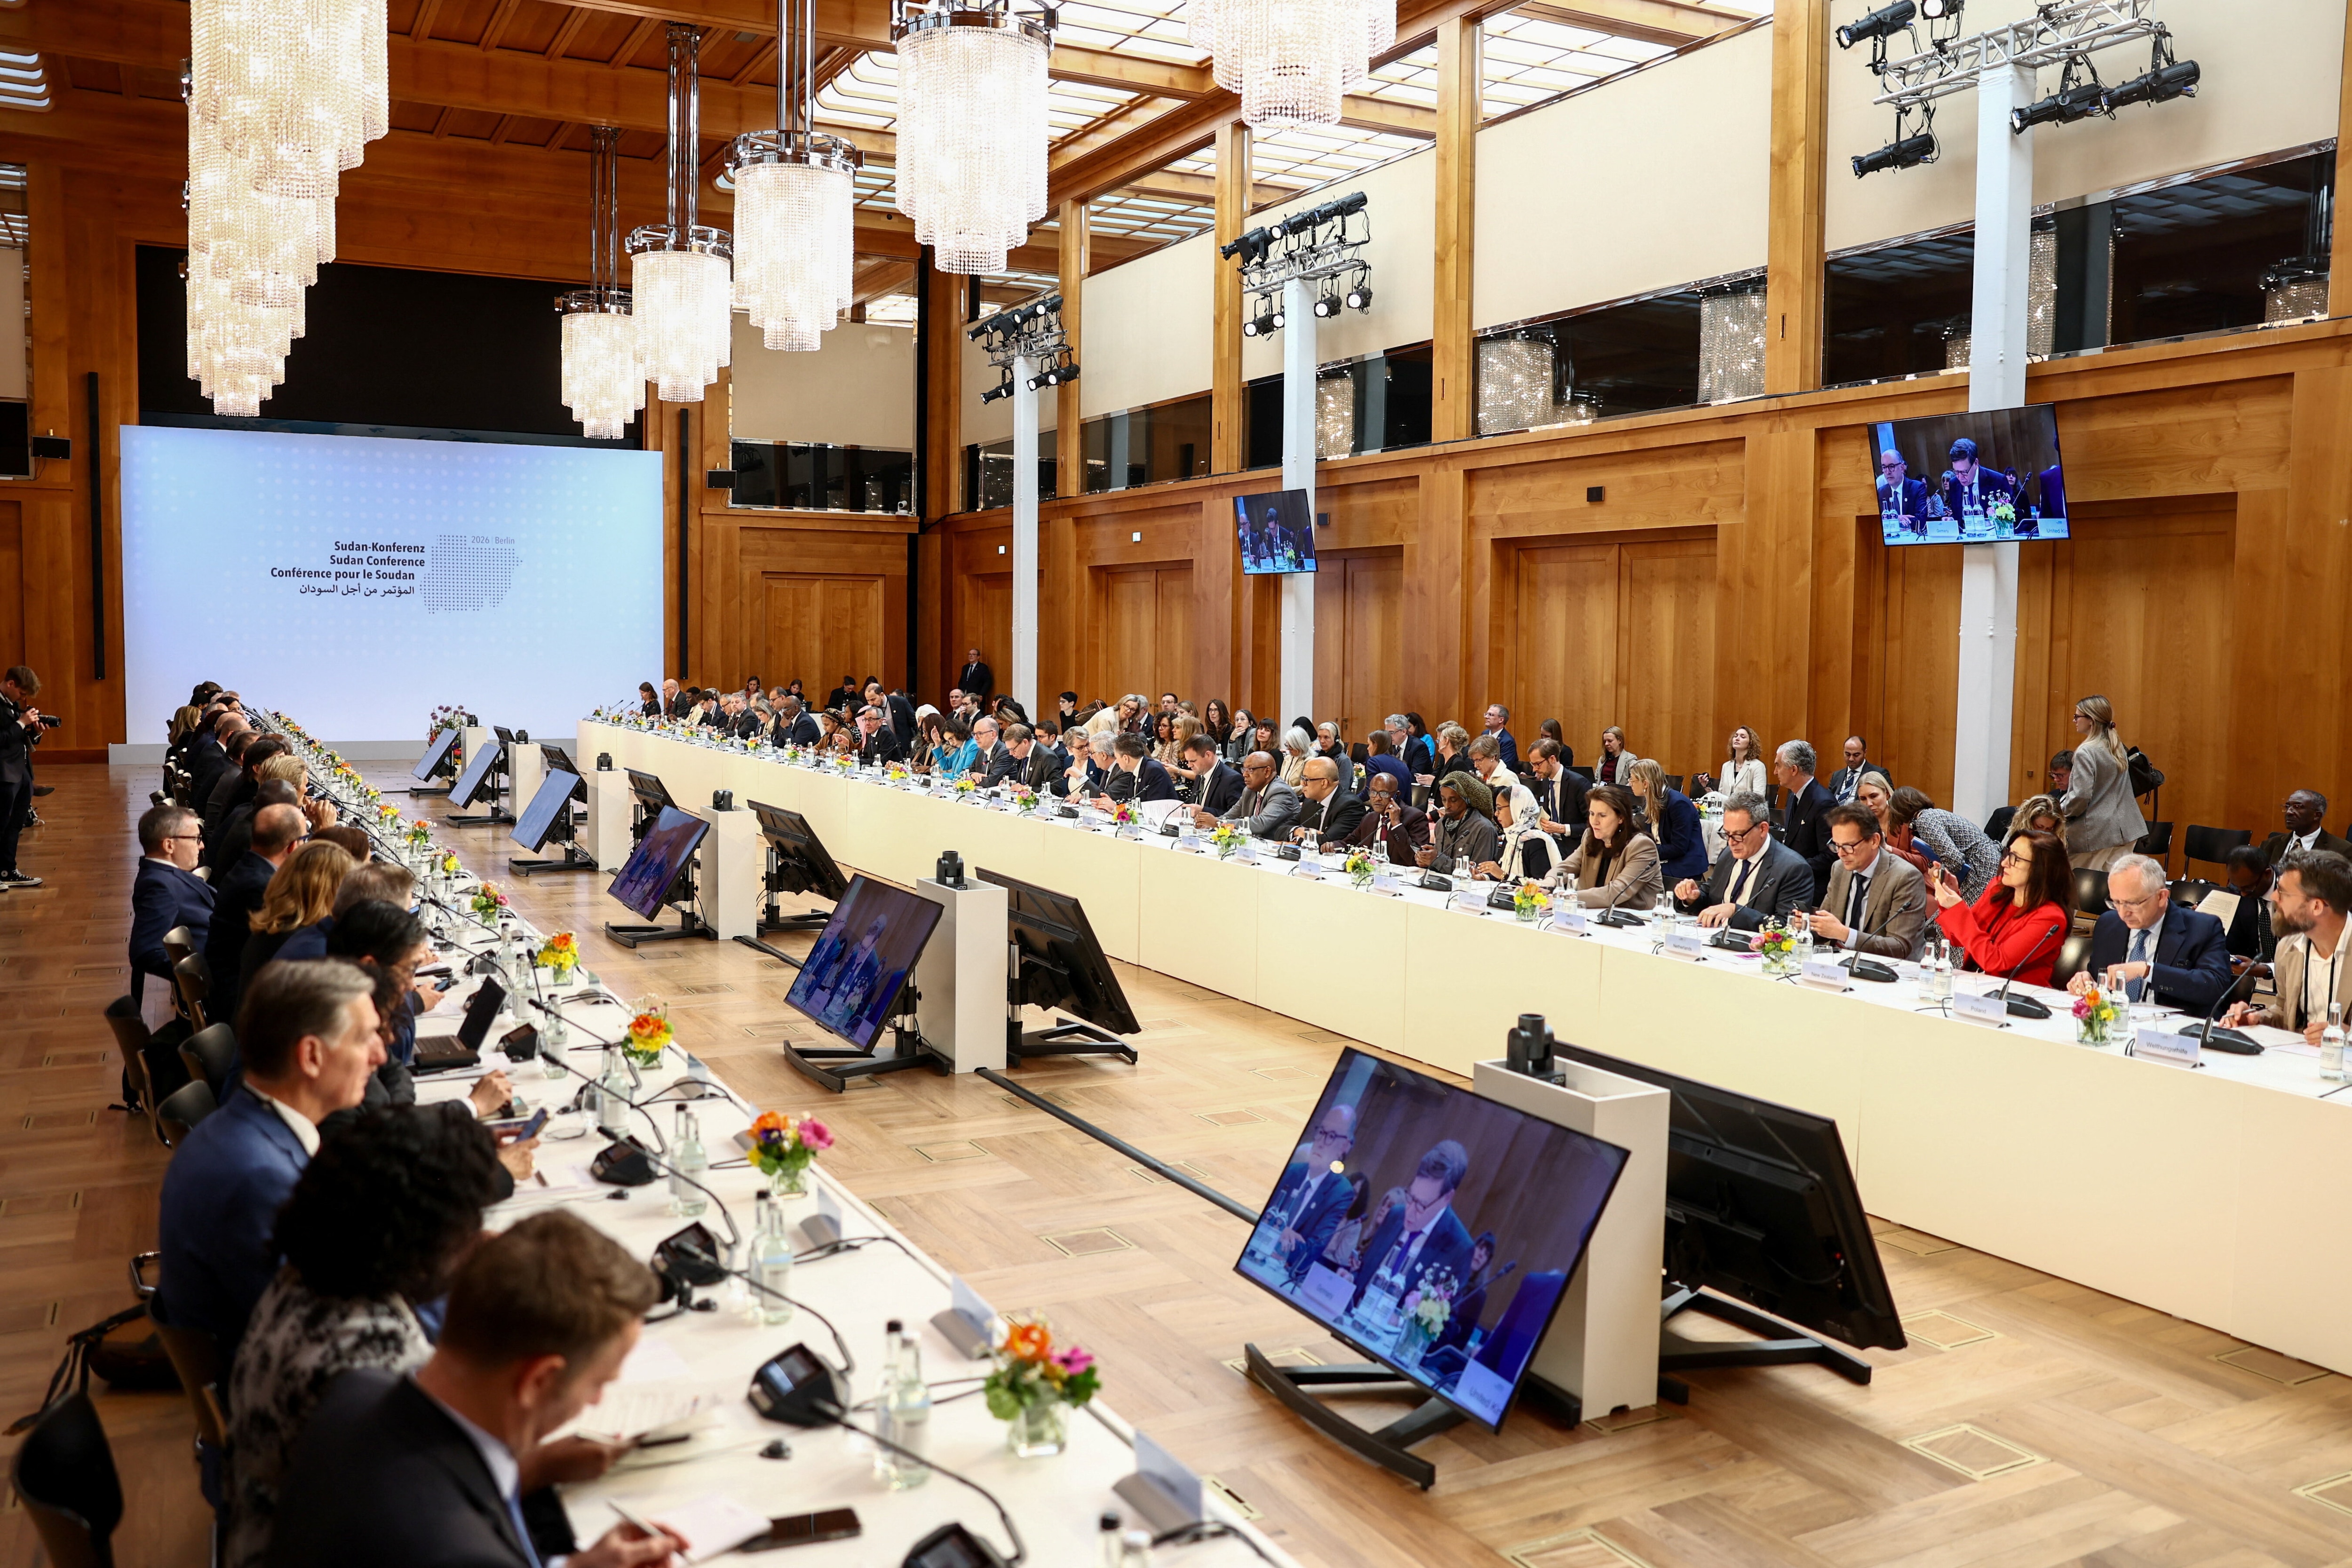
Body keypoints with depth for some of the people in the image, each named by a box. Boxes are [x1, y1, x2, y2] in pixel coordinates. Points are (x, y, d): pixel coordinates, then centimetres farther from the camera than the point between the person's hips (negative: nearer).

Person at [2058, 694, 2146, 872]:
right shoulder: (2118, 748, 12)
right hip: (2125, 831, 8)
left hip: (2096, 834, -8)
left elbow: (2081, 796, -18)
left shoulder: (2086, 752, -14)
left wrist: (2060, 812, -2)